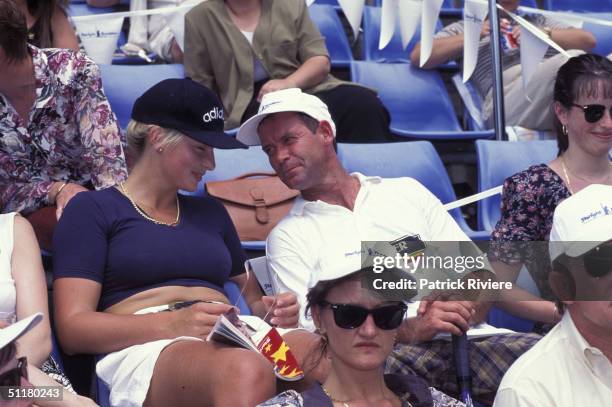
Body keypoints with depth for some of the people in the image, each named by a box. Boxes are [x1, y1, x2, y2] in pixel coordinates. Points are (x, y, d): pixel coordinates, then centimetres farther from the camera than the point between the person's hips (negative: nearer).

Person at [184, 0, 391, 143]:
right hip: (249, 102, -3)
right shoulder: (199, 19, 10)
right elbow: (199, 86, 10)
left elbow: (320, 60, 6)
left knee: (364, 103, -28)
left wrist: (288, 82, -15)